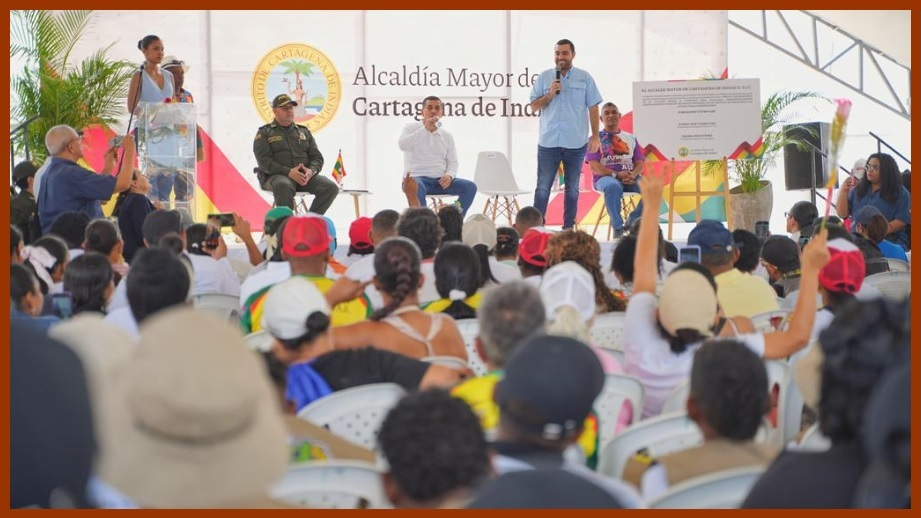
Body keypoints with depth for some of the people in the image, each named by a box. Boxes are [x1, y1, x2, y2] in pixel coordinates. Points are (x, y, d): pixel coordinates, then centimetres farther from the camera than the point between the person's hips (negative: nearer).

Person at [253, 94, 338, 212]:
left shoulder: (304, 131, 22)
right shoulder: (264, 133, 9)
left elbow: (317, 157, 17)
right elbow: (264, 161, -5)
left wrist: (311, 171, -8)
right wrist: (289, 172, -19)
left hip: (305, 176, 5)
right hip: (275, 176, -4)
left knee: (331, 187, -21)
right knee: (284, 186, -41)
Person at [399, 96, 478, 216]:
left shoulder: (447, 136, 17)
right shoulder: (412, 128, 8)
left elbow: (453, 162, 12)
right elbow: (403, 145, -13)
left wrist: (449, 175, -11)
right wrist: (425, 129, -16)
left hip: (440, 181, 4)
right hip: (416, 178, -4)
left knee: (470, 186, -18)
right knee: (416, 187, -40)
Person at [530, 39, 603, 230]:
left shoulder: (584, 78, 4)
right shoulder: (544, 77, 6)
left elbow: (593, 108, 4)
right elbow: (534, 106, 6)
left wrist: (595, 136, -1)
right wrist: (549, 95, -11)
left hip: (576, 143, 0)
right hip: (548, 142, 0)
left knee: (572, 188, 8)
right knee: (543, 187, 0)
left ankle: (568, 228, 14)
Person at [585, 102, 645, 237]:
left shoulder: (631, 138, 20)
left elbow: (640, 163, 12)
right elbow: (594, 166, -3)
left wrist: (632, 175, -12)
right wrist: (616, 174, -18)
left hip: (630, 178, 4)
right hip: (605, 177, -4)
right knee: (613, 187, -42)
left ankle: (632, 222, -11)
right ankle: (618, 227, -29)